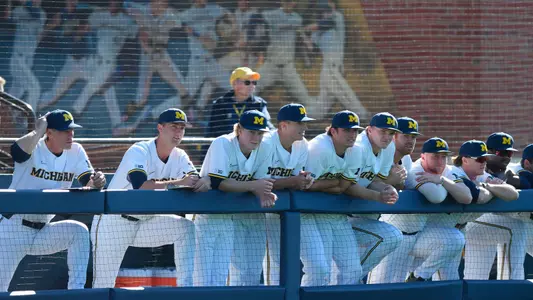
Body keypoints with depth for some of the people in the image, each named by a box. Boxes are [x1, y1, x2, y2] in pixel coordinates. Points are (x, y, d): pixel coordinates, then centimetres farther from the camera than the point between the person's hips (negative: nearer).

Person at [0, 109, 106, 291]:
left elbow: (89, 182, -9)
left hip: (43, 233, 4)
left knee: (79, 231, -20)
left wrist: (96, 182, -31)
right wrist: (38, 131, -28)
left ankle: (76, 291, -15)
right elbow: (17, 151, -40)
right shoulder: (33, 148, -16)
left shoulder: (75, 152, 0)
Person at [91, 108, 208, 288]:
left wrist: (204, 182, -40)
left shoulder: (179, 157, -2)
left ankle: (185, 287, -12)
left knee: (187, 228, -14)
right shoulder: (139, 152, -21)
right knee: (103, 285, -5)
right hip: (113, 223, -5)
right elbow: (140, 186, -37)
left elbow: (195, 182, -16)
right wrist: (178, 183, -41)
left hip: (145, 223, 5)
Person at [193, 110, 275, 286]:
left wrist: (264, 194, -27)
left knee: (250, 273, 7)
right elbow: (217, 182, -27)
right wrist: (251, 186, -33)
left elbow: (260, 182, -3)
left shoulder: (265, 149, -2)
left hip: (243, 211, 6)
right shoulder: (222, 145, -18)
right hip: (213, 211, -6)